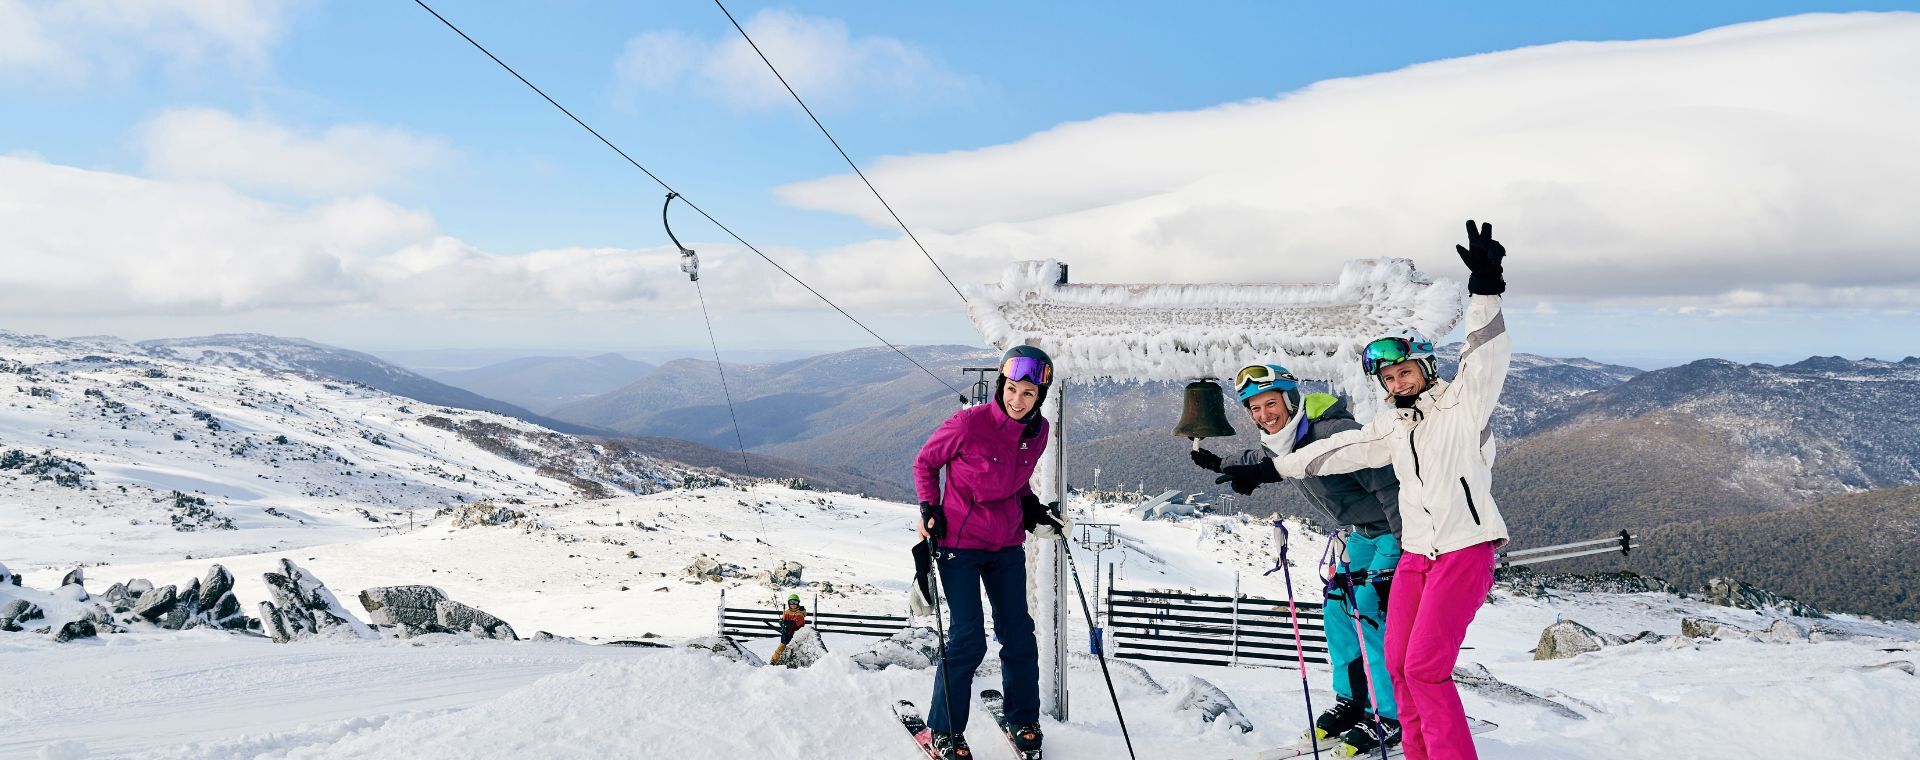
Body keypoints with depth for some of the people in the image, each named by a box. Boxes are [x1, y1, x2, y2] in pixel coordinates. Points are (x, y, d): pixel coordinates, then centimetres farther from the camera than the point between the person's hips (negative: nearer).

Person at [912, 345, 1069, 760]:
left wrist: (1032, 509, 3)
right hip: (959, 541, -5)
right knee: (968, 639, -5)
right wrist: (929, 509, -11)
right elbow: (925, 462, -3)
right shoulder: (968, 423, -19)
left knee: (1018, 633, 9)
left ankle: (1023, 720, 28)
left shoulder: (1038, 431, -2)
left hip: (1007, 545, 5)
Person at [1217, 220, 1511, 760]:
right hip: (1415, 554, 7)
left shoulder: (1462, 402, -4)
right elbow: (1335, 451, 18)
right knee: (1399, 665, 7)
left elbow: (1488, 357, -20)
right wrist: (1268, 470, 19)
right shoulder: (1394, 426, 14)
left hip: (1465, 550, -7)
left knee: (1424, 668, -13)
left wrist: (1485, 293, -35)